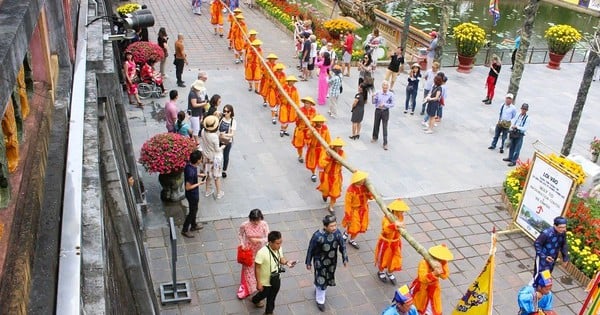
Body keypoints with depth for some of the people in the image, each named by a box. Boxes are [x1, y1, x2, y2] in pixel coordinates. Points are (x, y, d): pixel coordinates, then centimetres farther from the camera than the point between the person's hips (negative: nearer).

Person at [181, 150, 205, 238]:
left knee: (194, 210, 27)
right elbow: (188, 187, -29)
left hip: (193, 194, 9)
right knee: (192, 212, 11)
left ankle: (193, 225, 47)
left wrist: (198, 175, 1)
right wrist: (199, 184, -18)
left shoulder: (189, 164, -10)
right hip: (192, 195, -9)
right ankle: (184, 230, 28)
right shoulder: (191, 172, -37)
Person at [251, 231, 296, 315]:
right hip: (265, 281, -4)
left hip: (276, 279, 4)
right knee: (264, 294, 25)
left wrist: (287, 262, -20)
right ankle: (255, 300, 59)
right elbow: (257, 268, -24)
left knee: (272, 297, 23)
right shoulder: (262, 253, -35)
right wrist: (258, 283, -18)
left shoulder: (279, 249, -17)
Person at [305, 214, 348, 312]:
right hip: (320, 262, -5)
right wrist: (308, 262, -7)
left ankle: (318, 289, 56)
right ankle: (320, 300, 34)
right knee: (321, 280, 10)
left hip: (332, 261, 5)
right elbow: (311, 250, -17)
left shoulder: (337, 232, -20)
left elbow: (342, 245, -4)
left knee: (328, 278, 25)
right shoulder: (317, 236, -31)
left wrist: (345, 259, -1)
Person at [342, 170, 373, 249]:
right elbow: (347, 204, -20)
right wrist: (348, 216, -16)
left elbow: (371, 197, -1)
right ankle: (346, 233, 46)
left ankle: (352, 240, 41)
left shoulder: (365, 186, -13)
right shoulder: (350, 190, -28)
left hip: (363, 209, 5)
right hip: (354, 210, -5)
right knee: (353, 227, 9)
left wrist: (370, 194, -26)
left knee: (361, 226, 17)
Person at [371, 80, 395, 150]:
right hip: (378, 110, 3)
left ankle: (385, 143, 1)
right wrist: (373, 97, -20)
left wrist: (384, 105, -18)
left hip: (385, 111, -2)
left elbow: (392, 104, -8)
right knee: (376, 125, 18)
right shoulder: (378, 93, -4)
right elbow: (374, 102, -1)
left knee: (385, 127, -3)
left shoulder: (391, 94, -9)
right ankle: (375, 137, 43)